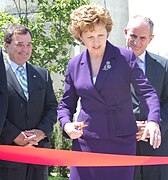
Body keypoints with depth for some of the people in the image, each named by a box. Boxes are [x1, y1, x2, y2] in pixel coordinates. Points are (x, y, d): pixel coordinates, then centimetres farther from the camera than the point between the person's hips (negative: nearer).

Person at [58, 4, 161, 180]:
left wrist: (153, 121, -24)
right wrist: (66, 124, -7)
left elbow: (146, 92, -6)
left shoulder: (126, 57, -1)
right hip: (86, 141, 2)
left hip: (121, 141, -2)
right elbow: (66, 104, 14)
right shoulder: (74, 65, 8)